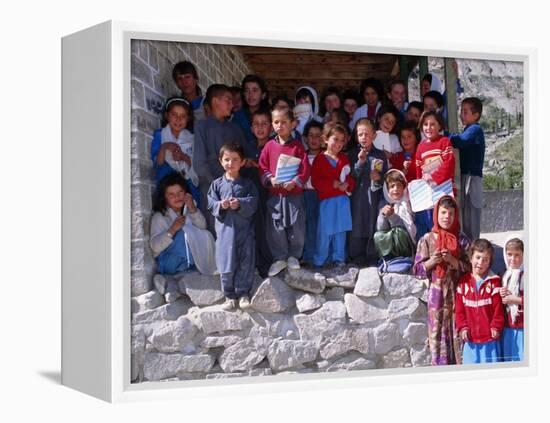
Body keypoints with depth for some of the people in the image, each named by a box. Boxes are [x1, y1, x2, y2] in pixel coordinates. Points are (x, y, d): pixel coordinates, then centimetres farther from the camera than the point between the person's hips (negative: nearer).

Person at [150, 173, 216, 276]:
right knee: (182, 232, -26)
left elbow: (202, 227, -6)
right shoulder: (159, 217, -10)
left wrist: (193, 209, -18)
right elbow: (155, 247, -19)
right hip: (170, 264, -5)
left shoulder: (187, 210, 7)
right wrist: (172, 230, -29)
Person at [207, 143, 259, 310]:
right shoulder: (217, 184, 8)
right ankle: (230, 296, 11)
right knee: (226, 264, 1)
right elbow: (211, 203, 4)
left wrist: (240, 204, -21)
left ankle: (243, 293, 12)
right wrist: (221, 205, -15)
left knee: (246, 262, 1)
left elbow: (253, 203, -5)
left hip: (244, 229, 0)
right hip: (225, 229, 1)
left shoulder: (248, 184, 5)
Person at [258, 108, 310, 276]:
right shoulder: (269, 146, 4)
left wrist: (295, 182, -16)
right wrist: (270, 179, -11)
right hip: (274, 194, 1)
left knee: (296, 226, 2)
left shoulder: (297, 146, -1)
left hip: (294, 194, -1)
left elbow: (305, 169, -3)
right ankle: (279, 258, 15)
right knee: (275, 228, 2)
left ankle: (293, 256, 21)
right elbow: (262, 168, 6)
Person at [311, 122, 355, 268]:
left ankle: (338, 258, 19)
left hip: (343, 200, 4)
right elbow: (315, 181, -11)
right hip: (326, 200, -4)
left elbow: (351, 177, 13)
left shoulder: (344, 159, 10)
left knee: (340, 231, 9)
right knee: (325, 231, -2)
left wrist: (347, 185, -9)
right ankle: (319, 260, 8)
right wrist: (333, 184, -18)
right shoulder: (320, 159, -5)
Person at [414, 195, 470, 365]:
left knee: (458, 331, -2)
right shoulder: (427, 239, 4)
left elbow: (469, 267, 1)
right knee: (438, 332, 0)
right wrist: (431, 262, -15)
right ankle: (440, 363, 7)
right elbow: (417, 269, 2)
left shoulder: (462, 240, 5)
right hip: (436, 292, 0)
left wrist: (453, 261, -13)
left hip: (457, 292, 0)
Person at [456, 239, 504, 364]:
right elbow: (459, 309, 6)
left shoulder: (494, 282, -3)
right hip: (470, 338, 3)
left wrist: (496, 327, -8)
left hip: (490, 338, -3)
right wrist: (462, 327, -1)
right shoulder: (464, 282, 6)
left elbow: (498, 308, -4)